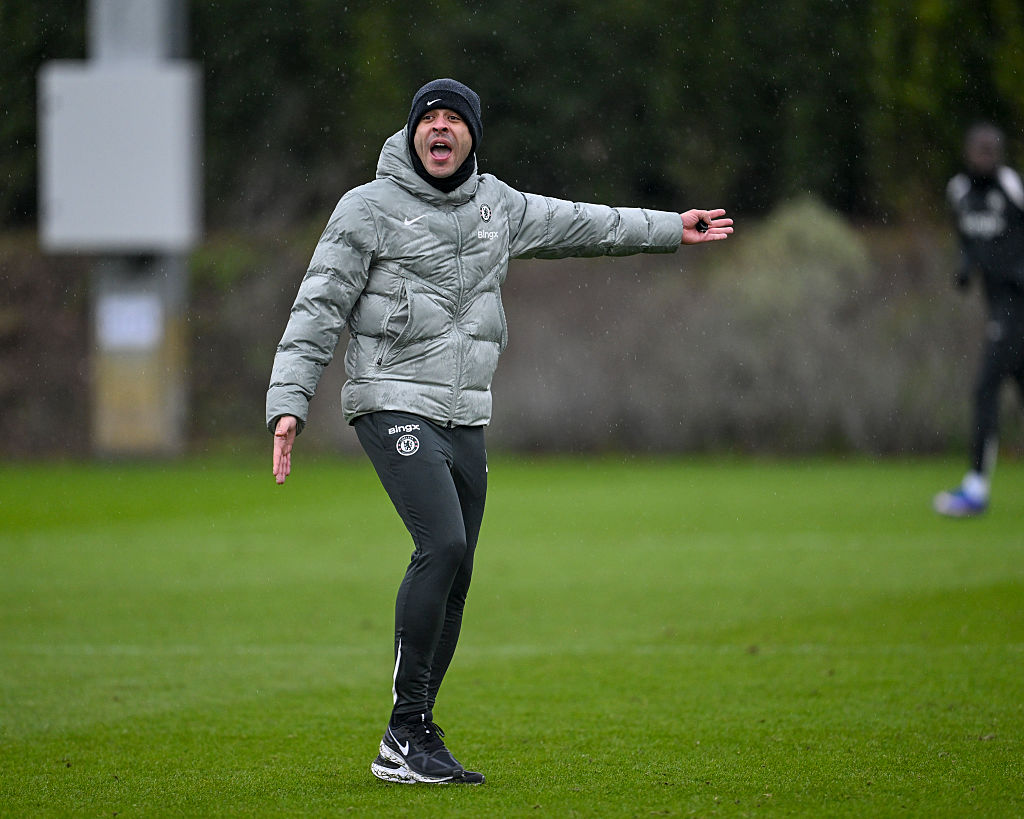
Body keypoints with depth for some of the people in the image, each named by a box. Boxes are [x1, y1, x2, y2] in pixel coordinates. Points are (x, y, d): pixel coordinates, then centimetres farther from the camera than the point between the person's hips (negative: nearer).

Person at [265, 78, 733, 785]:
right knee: (442, 545, -23)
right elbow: (317, 311, -5)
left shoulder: (496, 205, 12)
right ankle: (408, 731, -18)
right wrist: (288, 402, -15)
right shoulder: (370, 209, -4)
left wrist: (669, 229, 37)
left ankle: (409, 747, 11)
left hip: (467, 420, 6)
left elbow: (576, 224, 28)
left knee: (455, 580, 4)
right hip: (396, 408, -6)